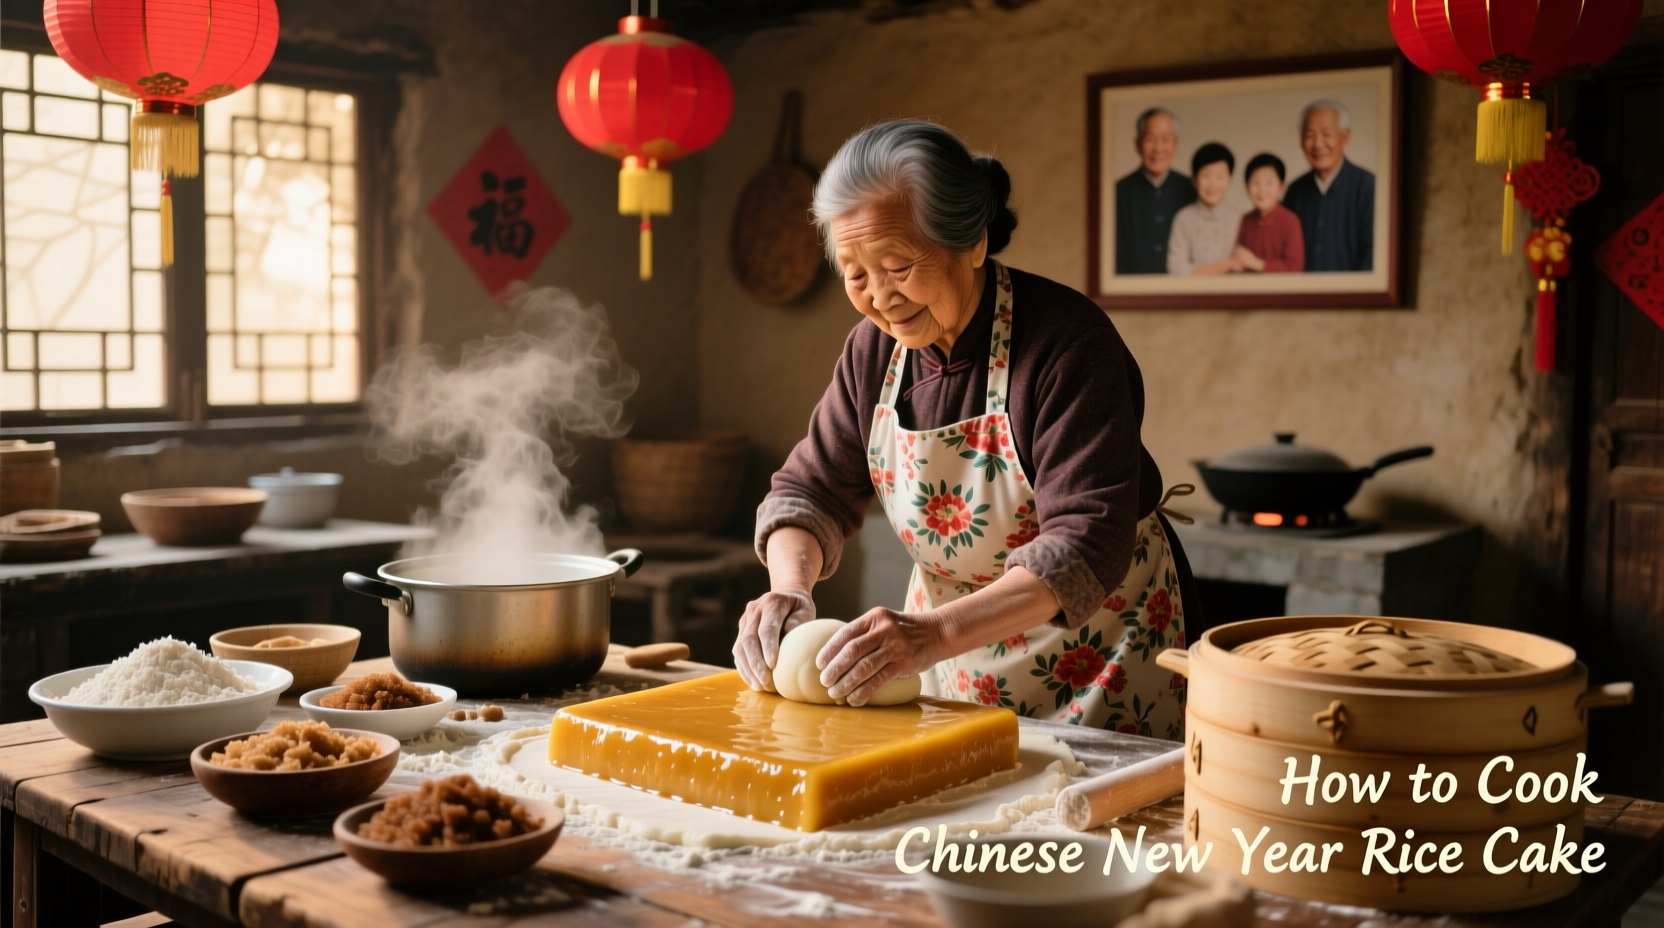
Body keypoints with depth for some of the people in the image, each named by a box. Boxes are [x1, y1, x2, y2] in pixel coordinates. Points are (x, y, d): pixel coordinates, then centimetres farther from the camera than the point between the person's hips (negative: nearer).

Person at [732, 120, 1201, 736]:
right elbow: (812, 490, 3)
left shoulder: (1067, 340, -22)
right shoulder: (874, 347, -3)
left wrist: (938, 633, -41)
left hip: (1093, 638, -5)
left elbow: (1086, 545, -29)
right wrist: (790, 589, -18)